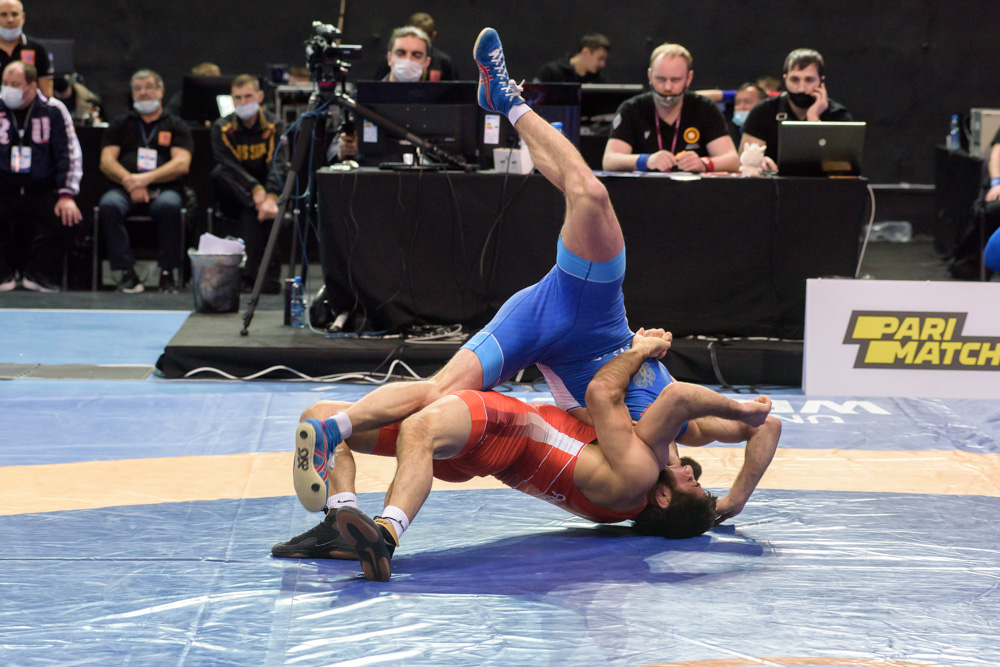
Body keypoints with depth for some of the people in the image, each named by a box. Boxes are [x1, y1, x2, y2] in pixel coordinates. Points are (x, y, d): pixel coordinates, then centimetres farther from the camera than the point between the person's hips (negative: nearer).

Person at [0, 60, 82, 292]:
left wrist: (66, 195, -12)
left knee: (66, 216, -28)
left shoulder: (53, 111, 0)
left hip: (42, 192, 0)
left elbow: (70, 154, -1)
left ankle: (37, 274, -8)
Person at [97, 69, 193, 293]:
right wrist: (129, 181, -11)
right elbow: (106, 162, 10)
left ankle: (167, 274, -29)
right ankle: (127, 273, -32)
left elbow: (182, 164, 2)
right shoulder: (120, 125, 22)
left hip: (163, 189, -1)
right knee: (109, 205, -33)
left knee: (169, 205, -37)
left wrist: (147, 178, -13)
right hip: (125, 189, 1)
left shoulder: (176, 126, 17)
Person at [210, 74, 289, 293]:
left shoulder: (274, 127, -3)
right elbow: (230, 166, -20)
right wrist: (256, 191, -37)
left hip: (266, 191, -1)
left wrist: (271, 198, -39)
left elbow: (279, 166, -19)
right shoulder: (222, 128, -3)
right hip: (235, 198, 1)